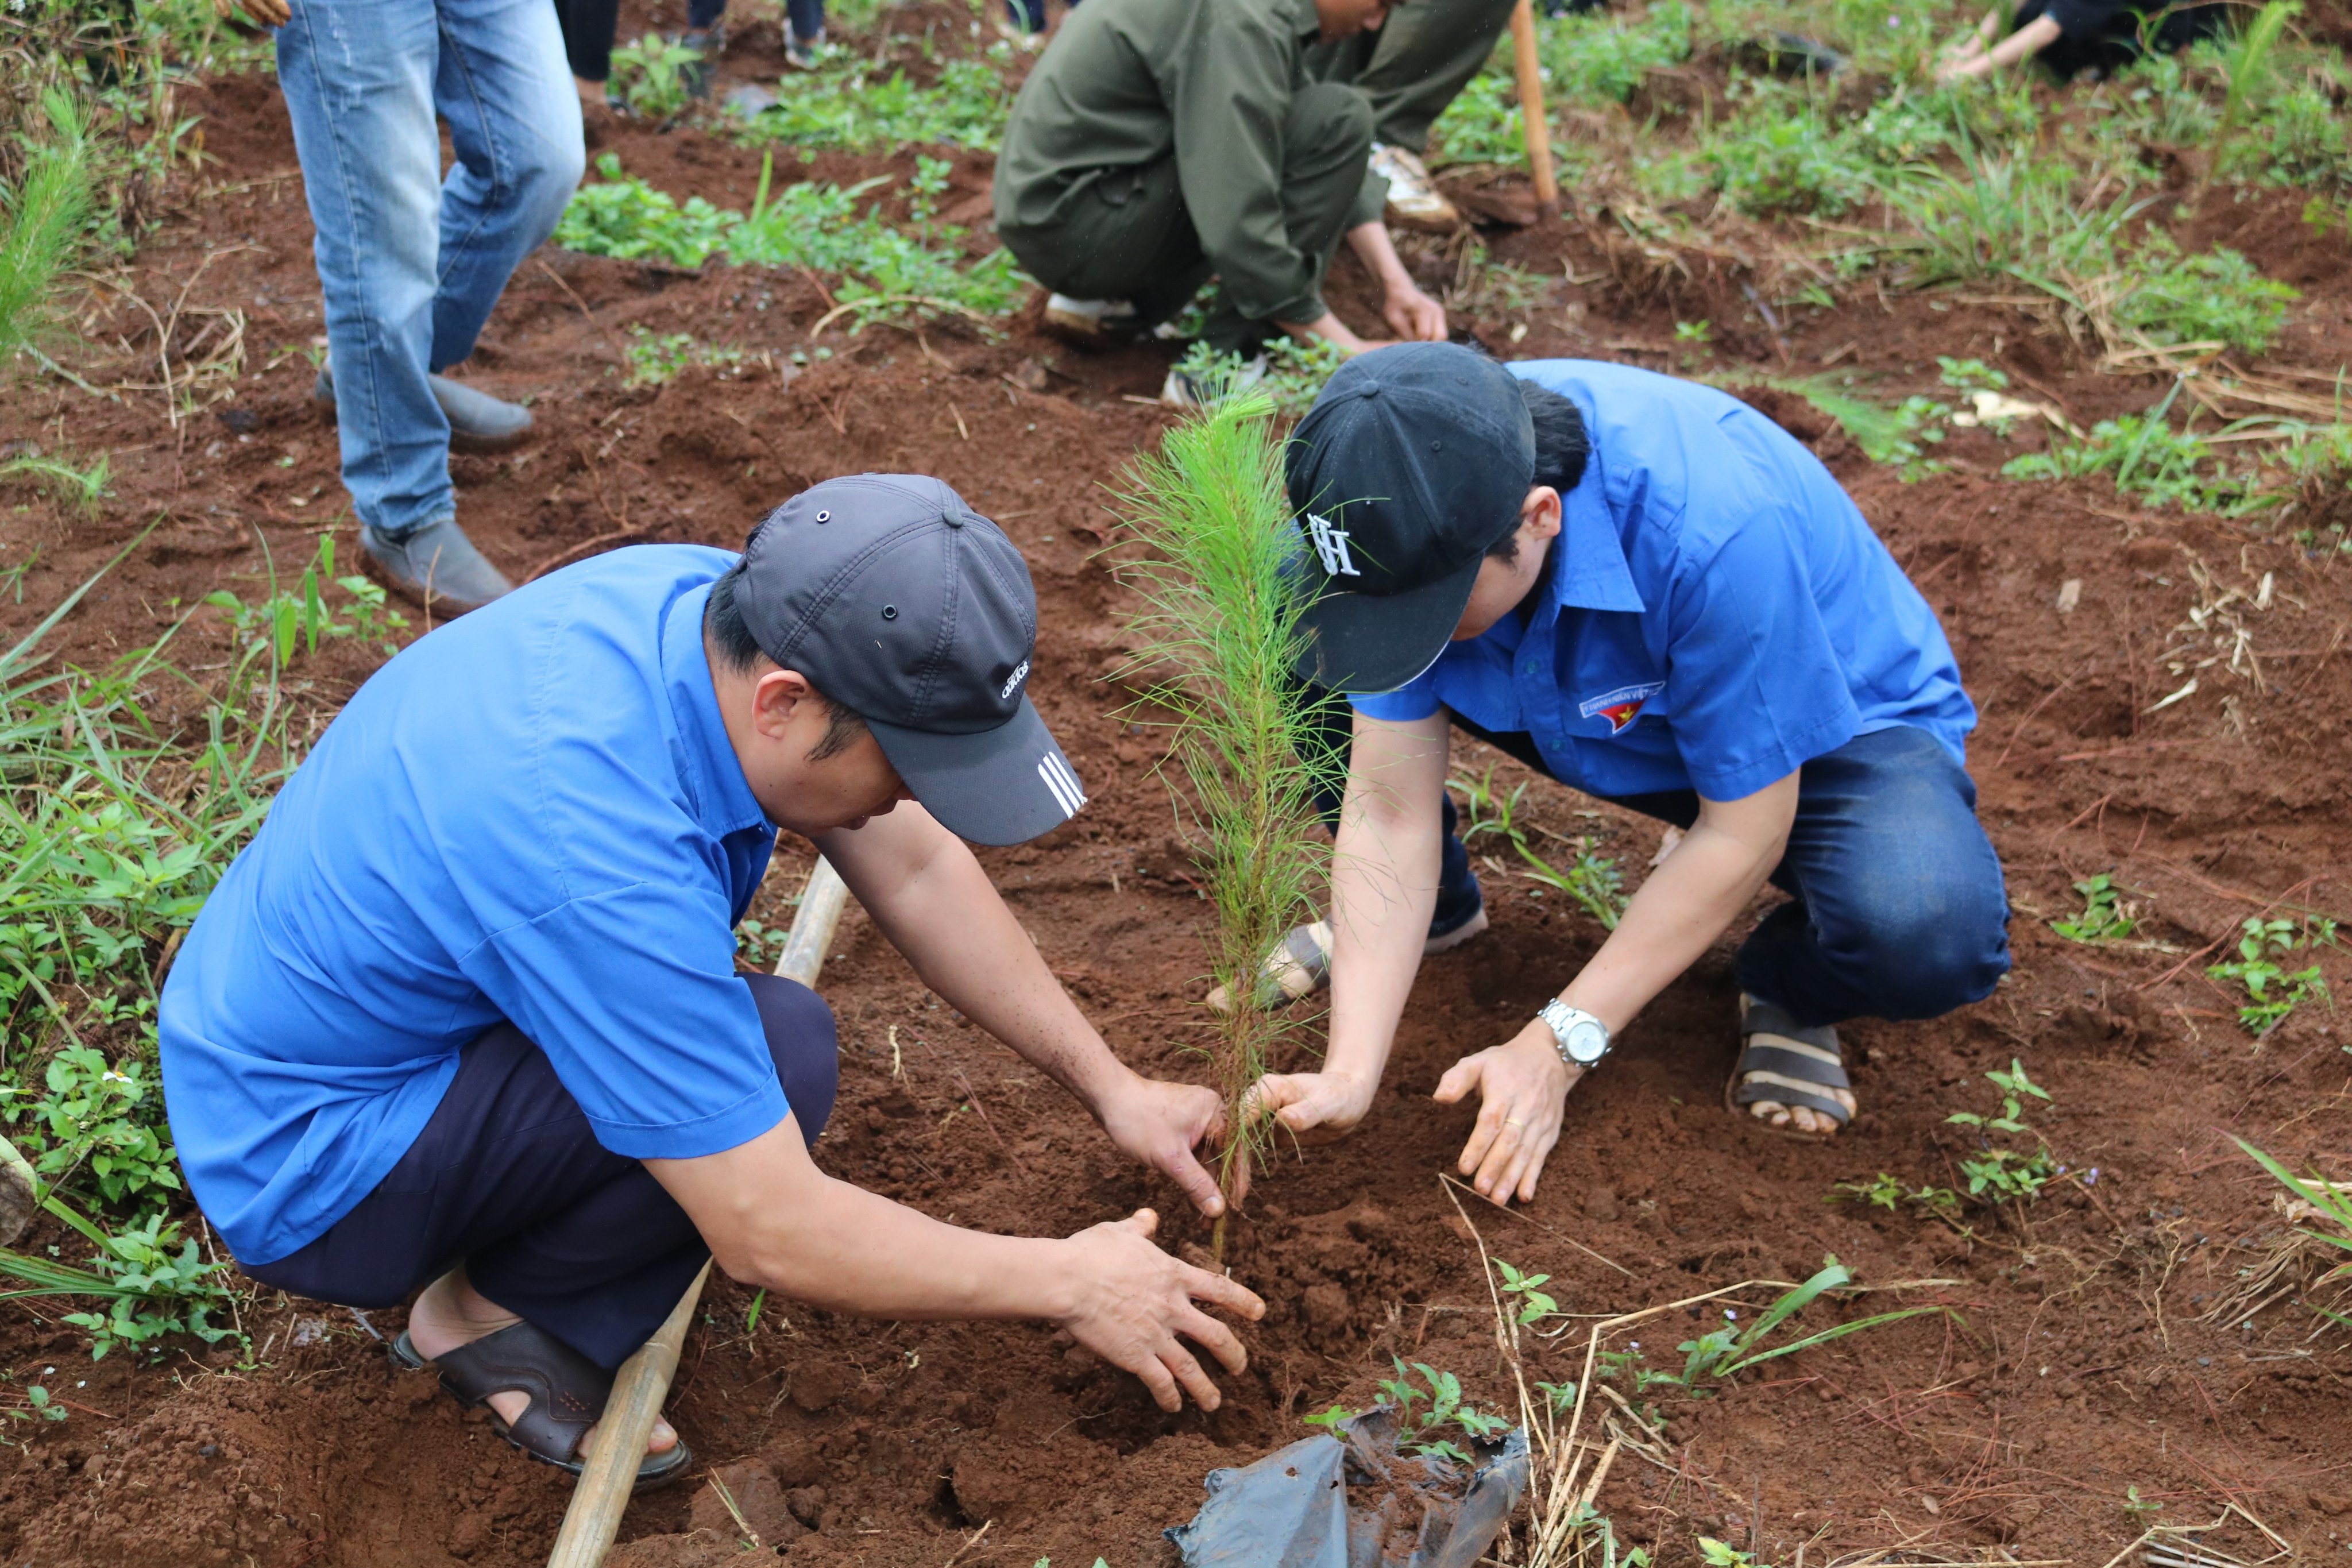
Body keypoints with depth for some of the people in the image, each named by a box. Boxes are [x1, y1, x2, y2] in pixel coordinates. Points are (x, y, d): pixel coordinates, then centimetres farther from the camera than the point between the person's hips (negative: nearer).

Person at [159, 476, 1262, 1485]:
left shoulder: (712, 601, -12)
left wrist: (1109, 1088, 3)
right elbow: (772, 1239, -28)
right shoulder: (594, 853, -36)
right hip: (300, 1173, -9)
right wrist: (1065, 1284, -16)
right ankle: (500, 1316, 0)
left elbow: (914, 867, 2)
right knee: (781, 1049, -24)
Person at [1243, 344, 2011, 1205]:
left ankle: (1789, 983, 0)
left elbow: (1743, 830, -28)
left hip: (1830, 725, -4)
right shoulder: (1422, 500, -25)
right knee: (1289, 619, -15)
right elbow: (1391, 803, -21)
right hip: (1580, 706, 4)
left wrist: (1556, 1045, -27)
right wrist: (1349, 1075, -30)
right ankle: (1435, 901, 10)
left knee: (1930, 933, -38)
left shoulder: (1711, 527, -41)